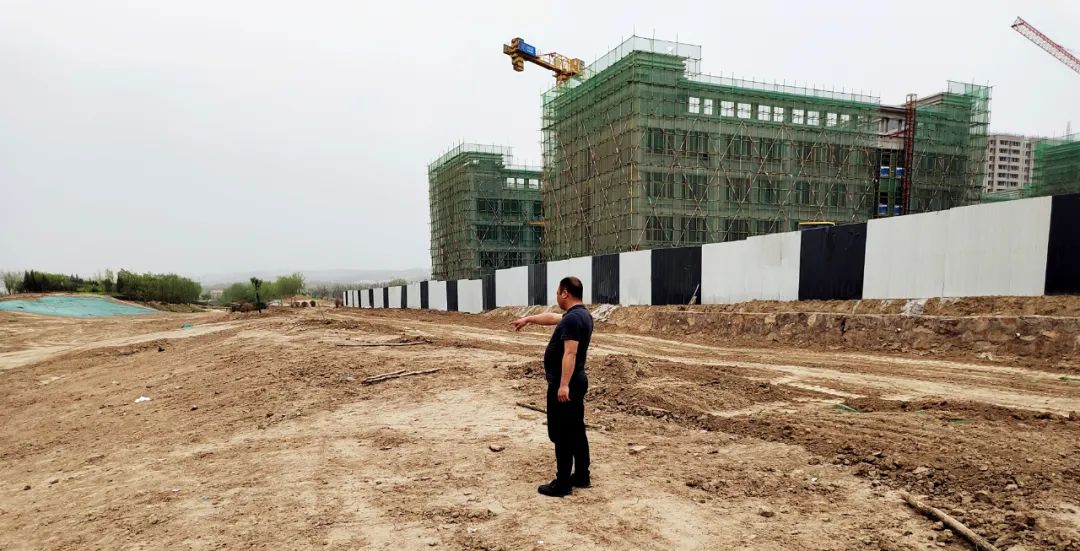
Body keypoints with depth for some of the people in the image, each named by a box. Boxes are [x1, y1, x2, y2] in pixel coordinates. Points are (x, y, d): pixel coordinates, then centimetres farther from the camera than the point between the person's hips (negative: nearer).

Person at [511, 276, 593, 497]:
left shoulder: (573, 318, -20)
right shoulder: (581, 314, 13)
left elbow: (570, 353, -28)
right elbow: (551, 317, 28)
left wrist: (564, 385, -31)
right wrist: (528, 319, 40)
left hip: (565, 384, -10)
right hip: (576, 381, 10)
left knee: (562, 434, -3)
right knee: (576, 431, 16)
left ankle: (562, 484, 5)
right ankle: (581, 476, 25)